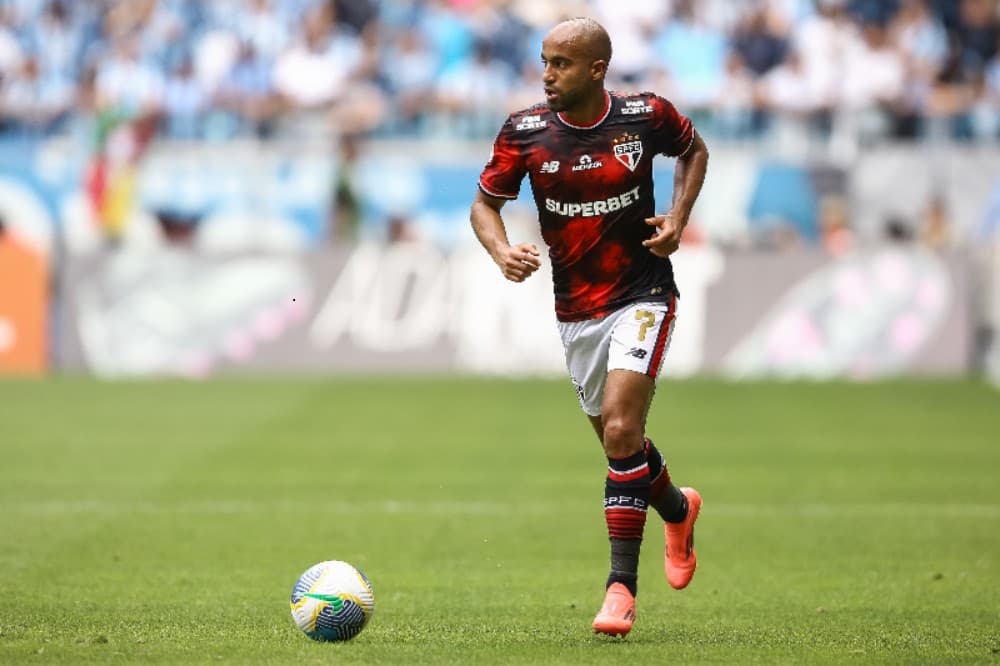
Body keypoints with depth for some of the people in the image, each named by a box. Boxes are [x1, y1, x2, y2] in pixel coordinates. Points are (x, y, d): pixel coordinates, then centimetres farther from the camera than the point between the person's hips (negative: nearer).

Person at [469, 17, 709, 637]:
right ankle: (678, 509, 47)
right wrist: (502, 250, -19)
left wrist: (679, 217, -5)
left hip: (643, 296, -4)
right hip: (575, 309, 4)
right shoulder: (524, 132, -8)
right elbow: (485, 202, 3)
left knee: (621, 431, -18)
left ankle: (621, 586, -14)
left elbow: (694, 149, 10)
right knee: (618, 440, 14)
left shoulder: (646, 116, -11)